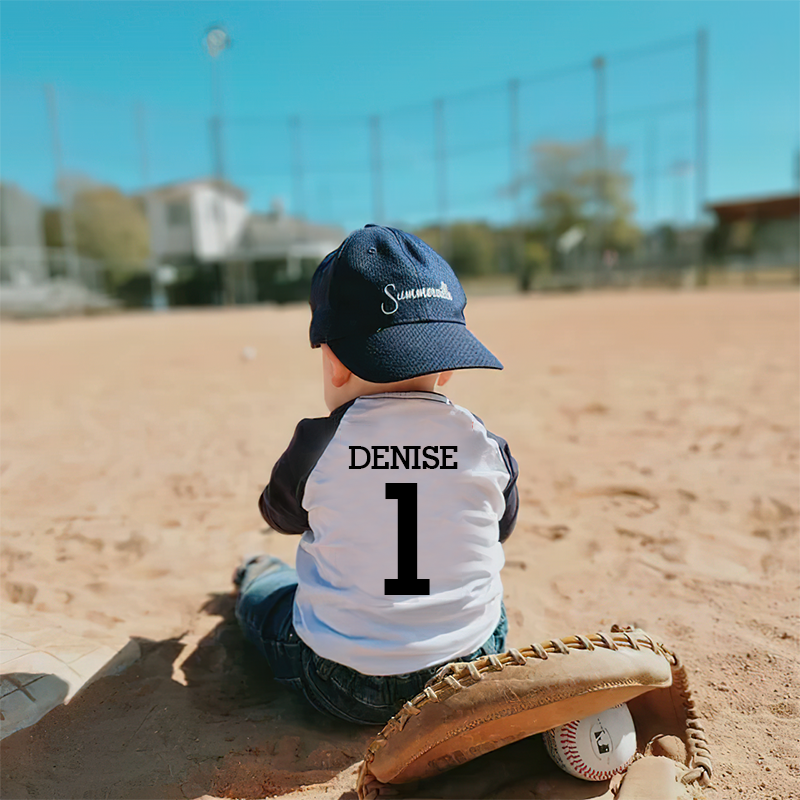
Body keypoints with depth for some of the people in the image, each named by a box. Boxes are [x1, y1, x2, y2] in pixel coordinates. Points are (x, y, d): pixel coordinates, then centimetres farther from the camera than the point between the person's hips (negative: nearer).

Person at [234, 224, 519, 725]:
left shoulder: (317, 446, -19)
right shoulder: (487, 447, -13)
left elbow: (280, 513, 4)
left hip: (341, 690, -1)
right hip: (471, 680, 2)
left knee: (265, 588, 28)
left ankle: (257, 578, 59)